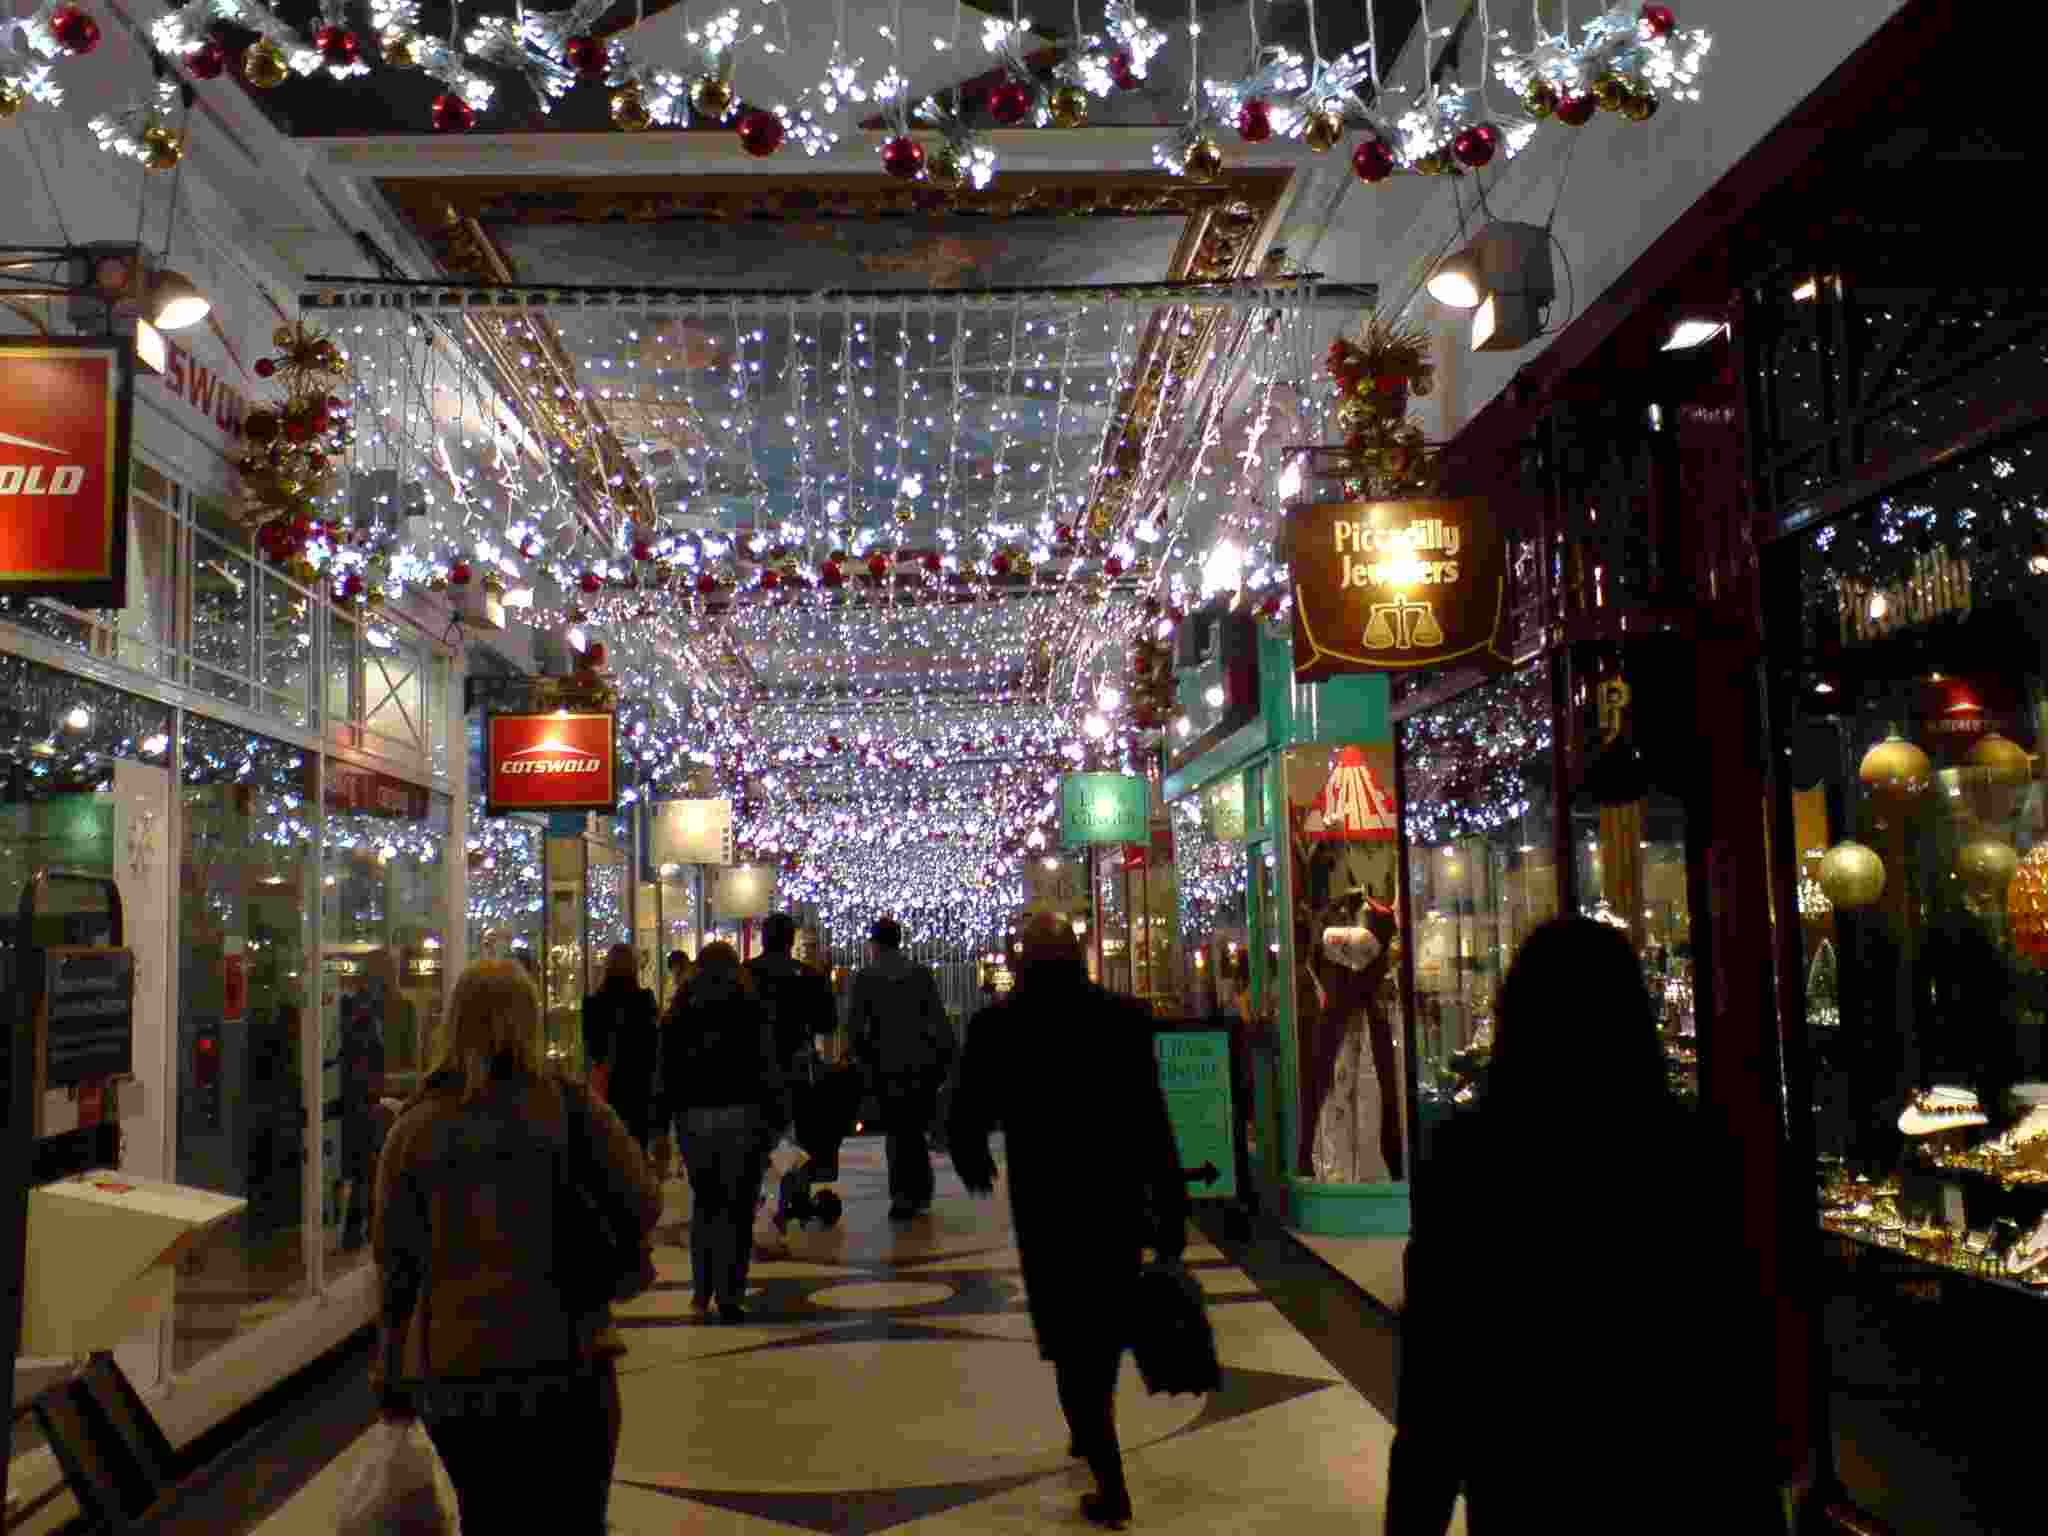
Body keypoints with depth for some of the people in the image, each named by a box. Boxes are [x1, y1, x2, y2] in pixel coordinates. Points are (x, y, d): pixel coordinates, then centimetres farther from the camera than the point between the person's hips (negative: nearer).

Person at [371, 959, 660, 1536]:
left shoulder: (415, 1126, 3)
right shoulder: (569, 1106, -5)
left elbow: (394, 1263, 5)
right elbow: (643, 1205, -6)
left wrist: (391, 1378, 14)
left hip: (449, 1368, 3)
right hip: (561, 1359, -3)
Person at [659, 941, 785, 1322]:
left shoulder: (678, 1018, 7)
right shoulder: (752, 1012, 0)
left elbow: (666, 1077, 6)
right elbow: (769, 1072, -4)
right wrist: (776, 1119, 1)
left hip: (693, 1118, 3)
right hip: (742, 1117, -3)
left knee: (704, 1203, 19)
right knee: (737, 1208, 2)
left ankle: (702, 1291, 18)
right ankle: (728, 1297, -1)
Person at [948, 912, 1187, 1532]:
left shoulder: (994, 1025, -8)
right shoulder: (1124, 1016, -6)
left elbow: (967, 1120, -3)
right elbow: (1153, 1121, -9)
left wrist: (974, 1164, 20)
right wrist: (1171, 1212, -4)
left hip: (1045, 1202, -2)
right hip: (1120, 1197, 2)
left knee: (1072, 1341, 9)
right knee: (1107, 1323, 23)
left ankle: (1111, 1484, 6)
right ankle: (1091, 1434, 42)